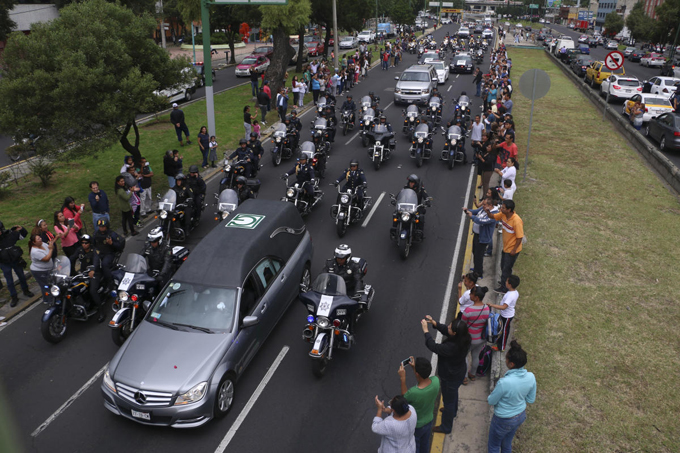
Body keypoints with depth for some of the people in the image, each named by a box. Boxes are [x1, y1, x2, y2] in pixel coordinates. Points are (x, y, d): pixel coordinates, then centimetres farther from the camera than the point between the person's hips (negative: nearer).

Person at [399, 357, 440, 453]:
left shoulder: (413, 392, -43)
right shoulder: (436, 381, -28)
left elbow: (404, 397, -17)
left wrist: (403, 378, -24)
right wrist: (415, 368, -12)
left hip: (415, 426, -5)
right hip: (429, 420, 5)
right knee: (425, 443, 33)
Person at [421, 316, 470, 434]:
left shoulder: (452, 347, -43)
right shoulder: (463, 338, -18)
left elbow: (433, 347, -34)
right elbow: (445, 330, -4)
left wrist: (425, 330, -28)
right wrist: (434, 323, -14)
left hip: (450, 377, -8)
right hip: (459, 372, 8)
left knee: (448, 400, 15)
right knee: (453, 394, 35)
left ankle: (446, 427, 38)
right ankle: (453, 411, 64)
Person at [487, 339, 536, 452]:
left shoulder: (504, 382, -39)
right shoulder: (531, 377, -20)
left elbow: (491, 401, -20)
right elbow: (531, 400, -3)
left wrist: (489, 398, 2)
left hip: (504, 420, -5)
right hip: (521, 415, 6)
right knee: (507, 444, 31)